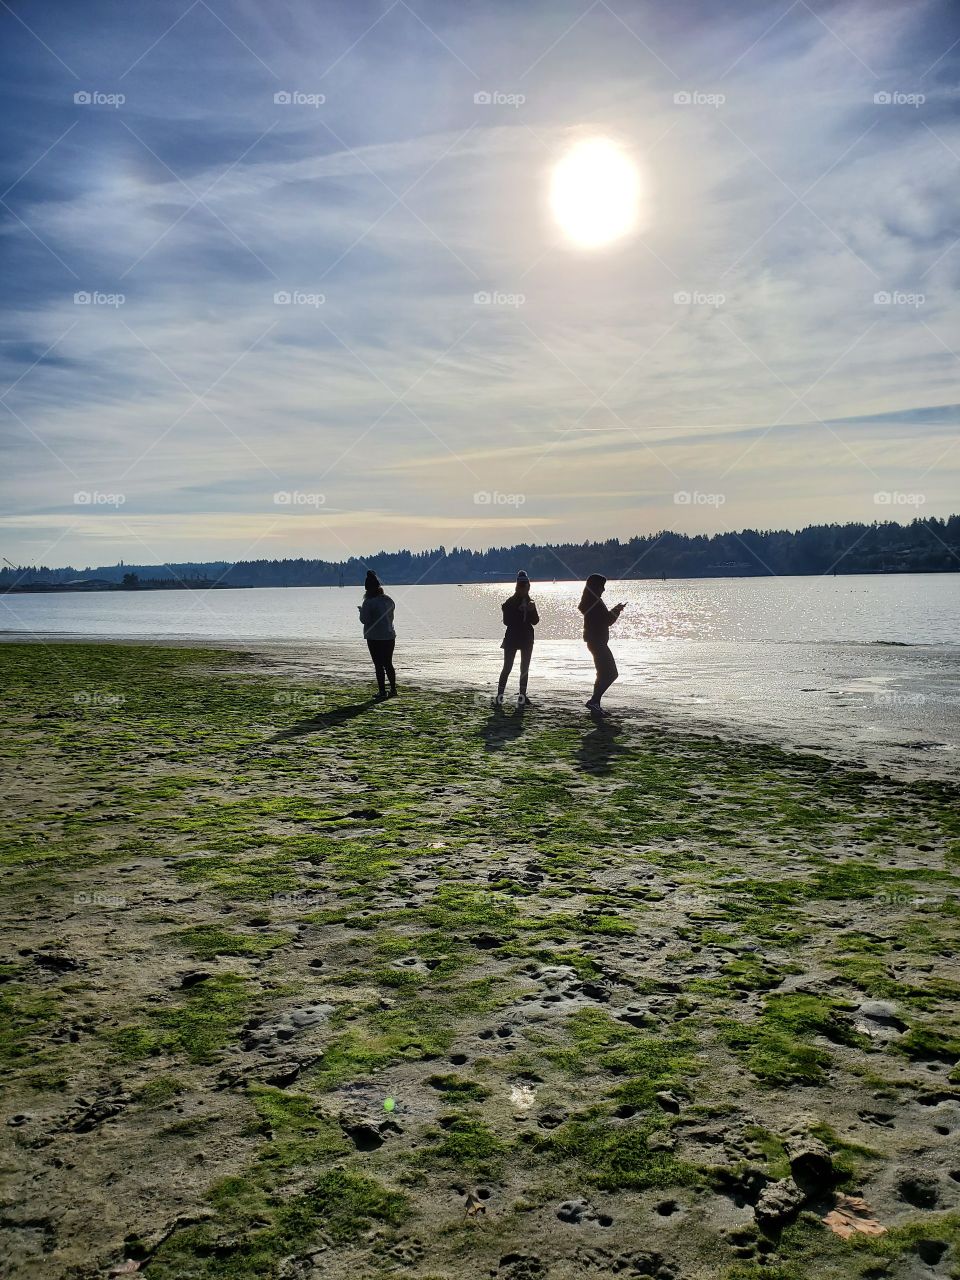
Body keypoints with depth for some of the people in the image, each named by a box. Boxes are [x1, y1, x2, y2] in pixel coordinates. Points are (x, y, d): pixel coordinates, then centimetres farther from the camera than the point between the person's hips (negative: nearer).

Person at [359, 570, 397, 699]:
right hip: (389, 636, 6)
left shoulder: (368, 603, -15)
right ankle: (393, 689, 20)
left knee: (379, 665, 1)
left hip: (375, 638, -5)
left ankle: (382, 691, 2)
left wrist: (361, 610, 3)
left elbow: (364, 620, -15)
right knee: (388, 664, 16)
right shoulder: (388, 600, 3)